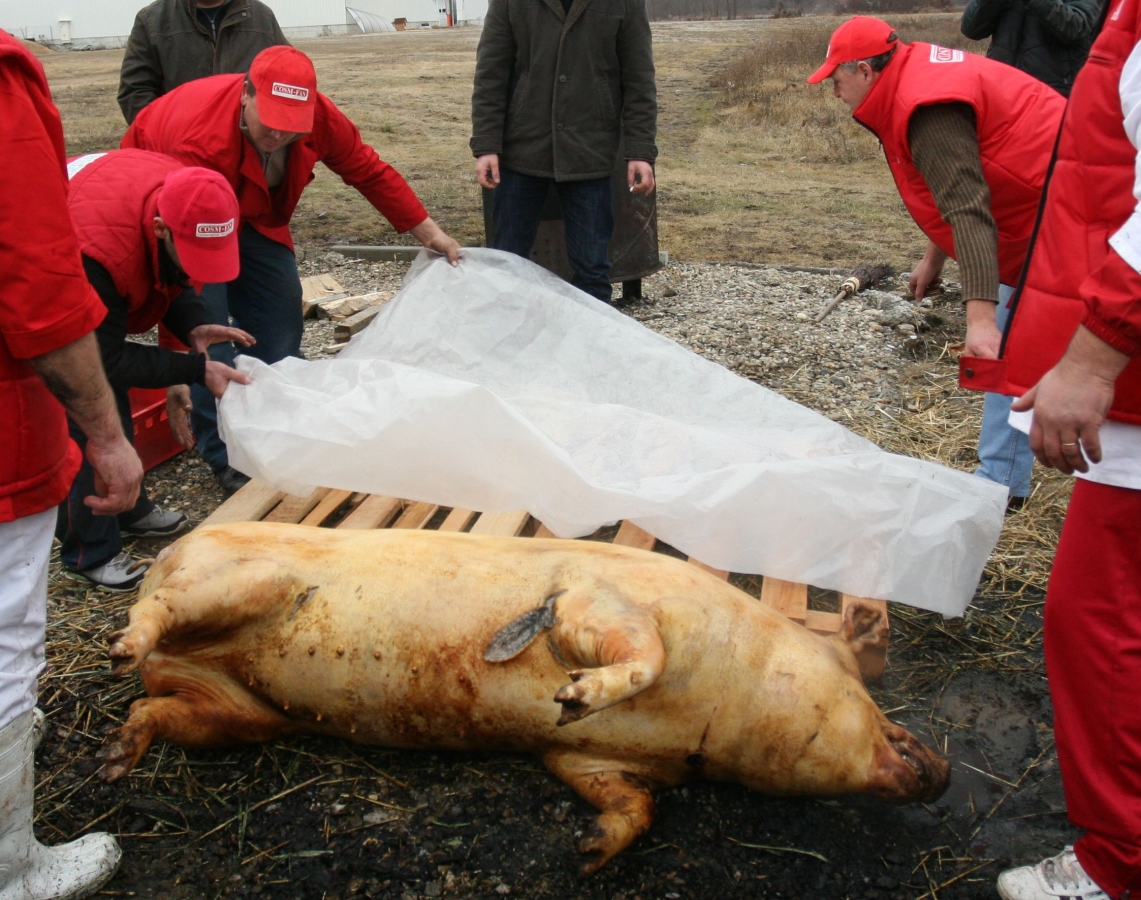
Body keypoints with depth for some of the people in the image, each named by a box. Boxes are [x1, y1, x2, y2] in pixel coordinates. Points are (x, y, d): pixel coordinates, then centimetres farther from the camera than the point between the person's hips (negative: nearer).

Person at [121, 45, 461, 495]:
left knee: (281, 312, 4)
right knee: (207, 325, -16)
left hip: (251, 214, 6)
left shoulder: (320, 116, -25)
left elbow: (369, 171, -9)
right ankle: (226, 457, -5)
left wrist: (428, 232, -6)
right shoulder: (201, 138, -40)